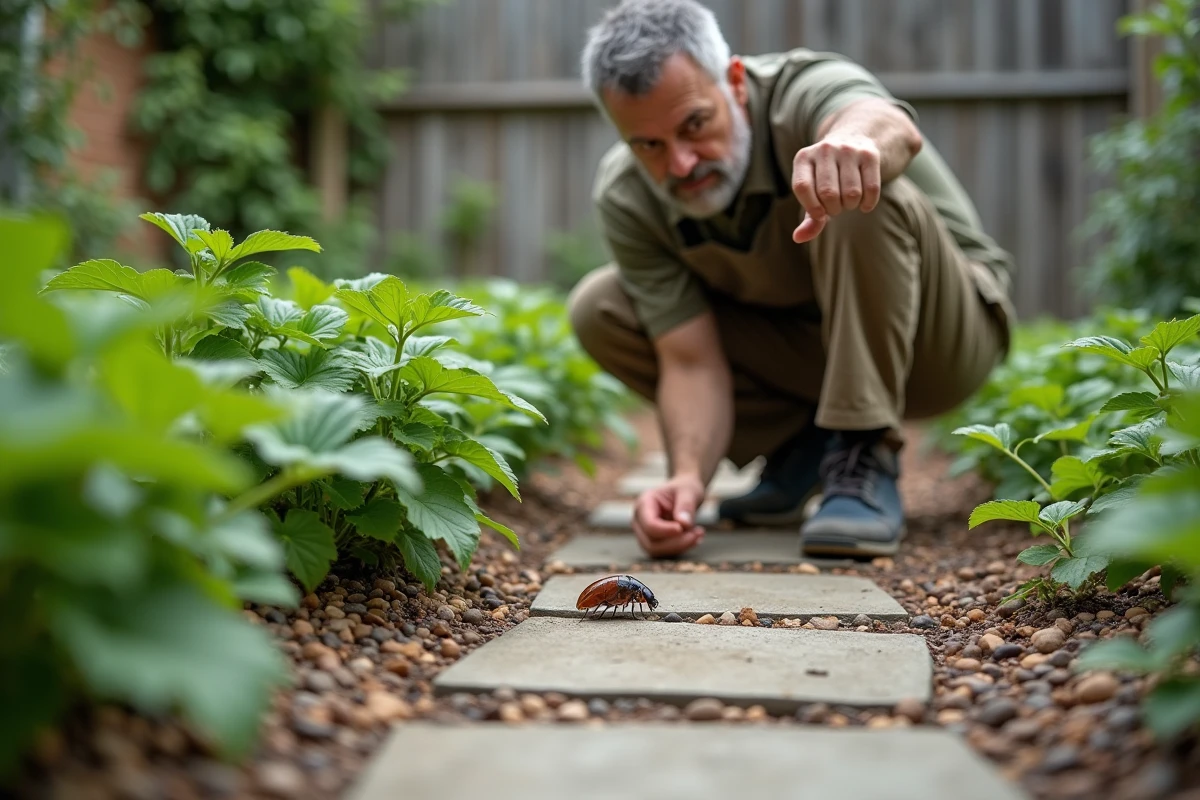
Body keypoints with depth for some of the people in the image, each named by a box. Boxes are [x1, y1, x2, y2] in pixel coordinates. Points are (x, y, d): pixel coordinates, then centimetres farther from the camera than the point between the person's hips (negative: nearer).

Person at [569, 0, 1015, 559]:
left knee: (864, 196, -36)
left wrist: (857, 139, -78)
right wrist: (688, 475, -38)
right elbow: (691, 362, -20)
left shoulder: (804, 88, -29)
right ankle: (800, 447, 2)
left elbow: (897, 131, -54)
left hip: (939, 330, -4)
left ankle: (865, 466, -23)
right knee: (598, 309, -12)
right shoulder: (625, 197, -17)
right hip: (796, 342, 5)